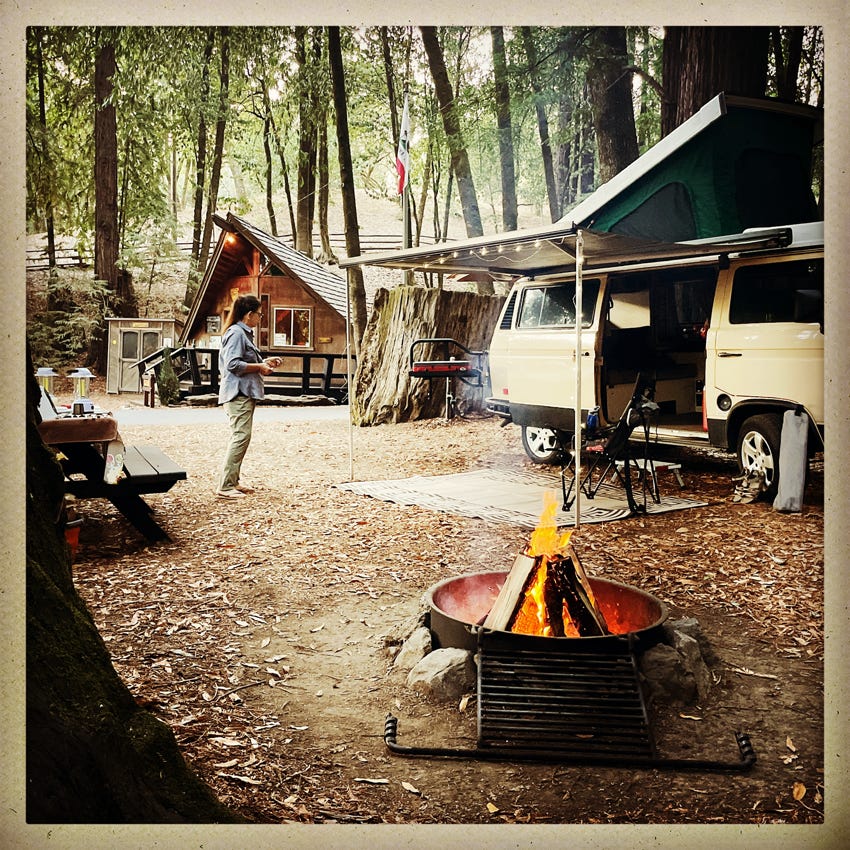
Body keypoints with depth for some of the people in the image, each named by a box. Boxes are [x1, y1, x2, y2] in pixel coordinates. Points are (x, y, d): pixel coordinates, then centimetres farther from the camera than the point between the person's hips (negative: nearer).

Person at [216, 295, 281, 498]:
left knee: (241, 437, 15)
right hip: (238, 393, -11)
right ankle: (225, 487, -13)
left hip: (245, 393, 11)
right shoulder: (236, 333, -13)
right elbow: (233, 364, -21)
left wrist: (264, 362, 14)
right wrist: (259, 367, -14)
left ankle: (233, 481, 24)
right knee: (241, 436, -14)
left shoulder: (244, 333, 19)